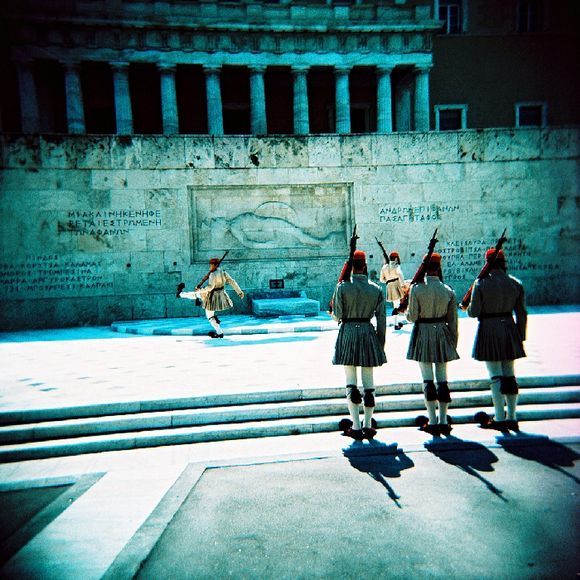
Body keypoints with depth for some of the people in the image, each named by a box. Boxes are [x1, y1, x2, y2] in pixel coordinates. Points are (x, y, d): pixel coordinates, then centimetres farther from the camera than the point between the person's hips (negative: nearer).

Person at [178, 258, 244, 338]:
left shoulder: (213, 274, -27)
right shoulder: (224, 273, -4)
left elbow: (210, 287, -33)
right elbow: (232, 282, -4)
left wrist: (200, 290, -18)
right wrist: (239, 292, 1)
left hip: (212, 296, -10)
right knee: (197, 294, 29)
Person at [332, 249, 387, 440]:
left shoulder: (343, 286, -7)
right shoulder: (376, 289, 1)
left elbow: (337, 315, -8)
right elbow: (381, 319, 2)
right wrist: (381, 343, 10)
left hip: (348, 333, -2)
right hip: (368, 333, 2)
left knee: (351, 381, 5)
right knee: (369, 382, 9)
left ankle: (356, 427, 7)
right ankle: (368, 426, 15)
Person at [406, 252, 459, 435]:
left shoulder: (416, 288, -10)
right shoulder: (448, 291, 0)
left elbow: (412, 317, -10)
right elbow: (452, 320, 3)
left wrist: (407, 310, 13)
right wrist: (453, 342, 12)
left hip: (423, 334, -3)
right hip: (442, 333, 3)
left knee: (428, 379, 2)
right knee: (442, 378, 9)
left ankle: (433, 422, 5)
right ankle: (444, 422, 14)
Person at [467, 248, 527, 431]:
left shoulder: (481, 283, -10)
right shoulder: (516, 284, 2)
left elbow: (473, 312, -12)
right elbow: (521, 314, 4)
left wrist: (468, 307, 11)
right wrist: (521, 336, 12)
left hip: (488, 330, -4)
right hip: (509, 328, 4)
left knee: (496, 376, 2)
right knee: (509, 374, 11)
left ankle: (500, 418, 5)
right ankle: (512, 417, 17)